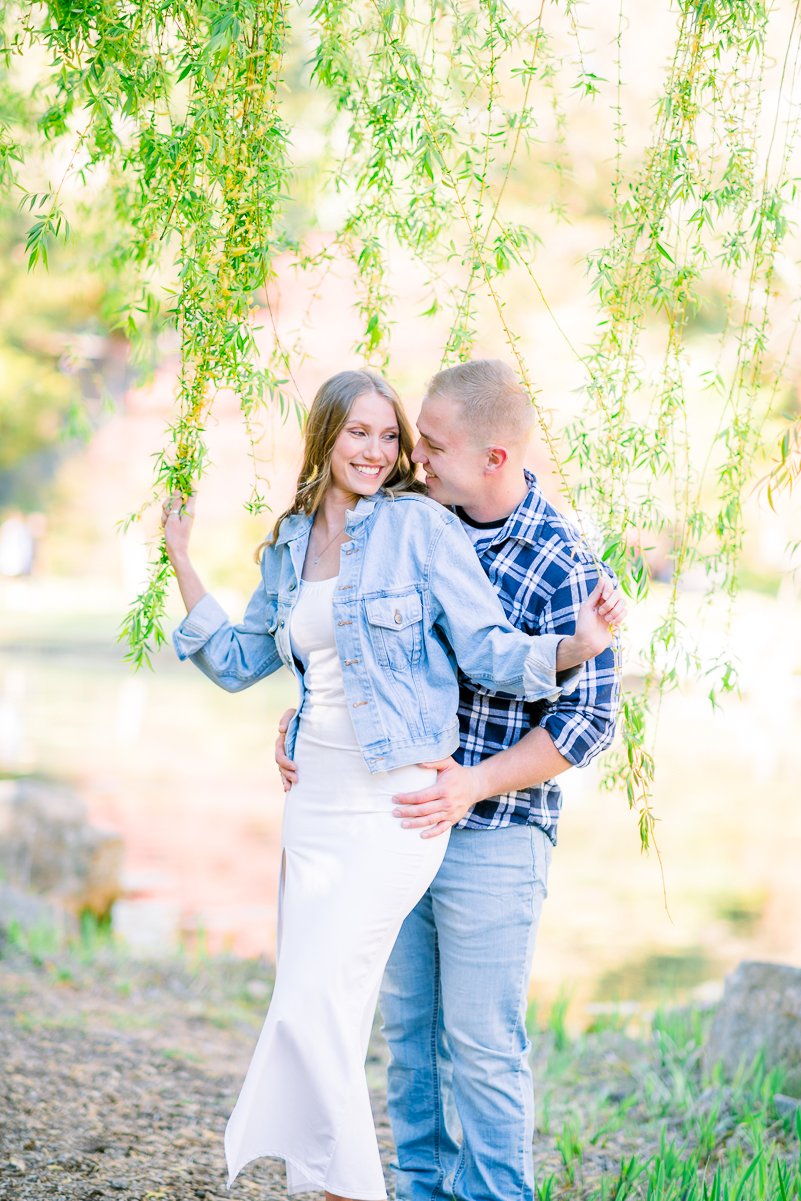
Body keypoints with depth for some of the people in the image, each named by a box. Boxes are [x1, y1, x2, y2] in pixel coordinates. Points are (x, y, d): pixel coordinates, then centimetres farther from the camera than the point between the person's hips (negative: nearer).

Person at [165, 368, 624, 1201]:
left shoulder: (419, 525, -6)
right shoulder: (290, 544, 12)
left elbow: (488, 651, -8)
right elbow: (238, 662, 22)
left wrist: (575, 646, -26)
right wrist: (182, 566, 18)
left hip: (397, 799, -6)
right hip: (316, 797, 6)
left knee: (313, 1001, -14)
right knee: (322, 1012, 10)